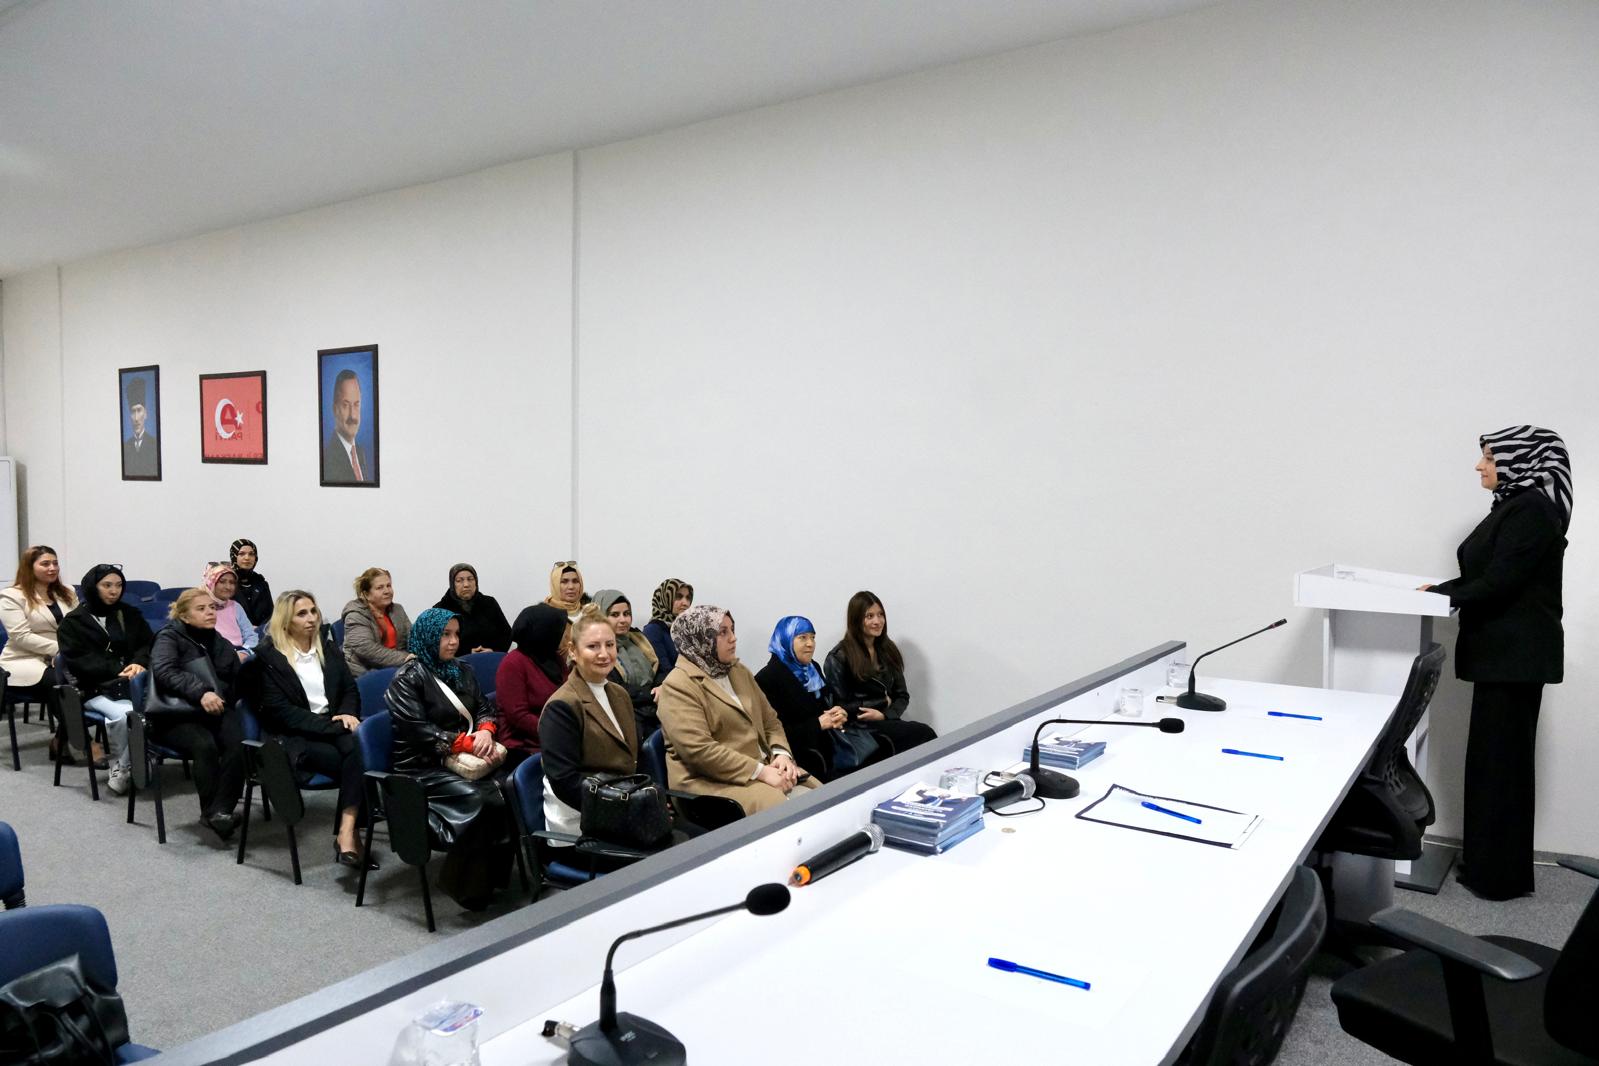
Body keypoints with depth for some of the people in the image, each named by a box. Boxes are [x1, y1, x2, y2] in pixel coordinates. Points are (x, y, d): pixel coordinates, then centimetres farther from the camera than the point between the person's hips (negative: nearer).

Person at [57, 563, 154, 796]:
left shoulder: (130, 614, 19)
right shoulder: (74, 621, 7)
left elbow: (148, 644, 13)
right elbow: (76, 659, -4)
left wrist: (139, 663, -11)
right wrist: (118, 670, -16)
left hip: (133, 683, 3)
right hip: (96, 688, -3)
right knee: (123, 714, -35)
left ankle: (124, 767, -15)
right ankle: (120, 766, -12)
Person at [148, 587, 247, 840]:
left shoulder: (218, 642, 19)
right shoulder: (169, 637, 2)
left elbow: (236, 681, 25)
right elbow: (164, 671, -19)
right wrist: (200, 692, -31)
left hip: (215, 711, 4)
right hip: (175, 716, -4)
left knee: (237, 743, -28)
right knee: (205, 744, -34)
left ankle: (221, 810, -30)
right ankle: (210, 811, -24)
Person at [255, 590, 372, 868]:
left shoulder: (328, 646, 17)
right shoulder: (269, 655, 0)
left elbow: (350, 689, 16)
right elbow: (281, 710, -8)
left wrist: (347, 715, -8)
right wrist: (331, 725, -16)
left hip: (332, 725, 4)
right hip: (293, 735, -4)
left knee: (358, 747, -32)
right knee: (354, 763, -30)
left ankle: (346, 833, -37)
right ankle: (348, 834, -21)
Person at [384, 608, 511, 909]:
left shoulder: (462, 673, 17)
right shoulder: (408, 678, -3)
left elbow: (486, 708, 14)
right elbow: (418, 731, -14)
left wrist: (485, 732, -10)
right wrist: (469, 743, -18)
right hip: (423, 767, -5)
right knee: (477, 799, -31)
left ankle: (493, 876, -17)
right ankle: (470, 888, -19)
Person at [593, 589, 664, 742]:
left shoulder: (638, 640, 19)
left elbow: (661, 672, 17)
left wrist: (662, 688, -5)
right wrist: (653, 695, -8)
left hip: (657, 710, 7)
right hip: (629, 716, -6)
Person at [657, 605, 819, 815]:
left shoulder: (739, 671, 16)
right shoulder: (678, 686, -10)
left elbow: (770, 720, 17)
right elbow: (699, 750, -21)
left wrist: (782, 754, -5)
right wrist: (761, 772, -22)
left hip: (765, 766, 8)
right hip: (712, 780, -8)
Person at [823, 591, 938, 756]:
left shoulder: (888, 650, 14)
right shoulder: (839, 657, -4)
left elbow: (902, 695, 13)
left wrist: (885, 715, -8)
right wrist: (882, 702, -2)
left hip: (888, 720, 5)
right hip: (859, 727, -5)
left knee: (925, 734, -29)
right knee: (923, 733, -28)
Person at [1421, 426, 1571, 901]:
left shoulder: (1531, 510, -16)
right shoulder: (1514, 506, 13)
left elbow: (1497, 583, -21)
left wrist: (1439, 595, -9)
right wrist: (1442, 589, 4)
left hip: (1515, 653, -9)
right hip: (1506, 651, 9)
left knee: (1500, 759, -2)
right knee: (1498, 756, 14)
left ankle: (1500, 875, 8)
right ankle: (1490, 861, 24)